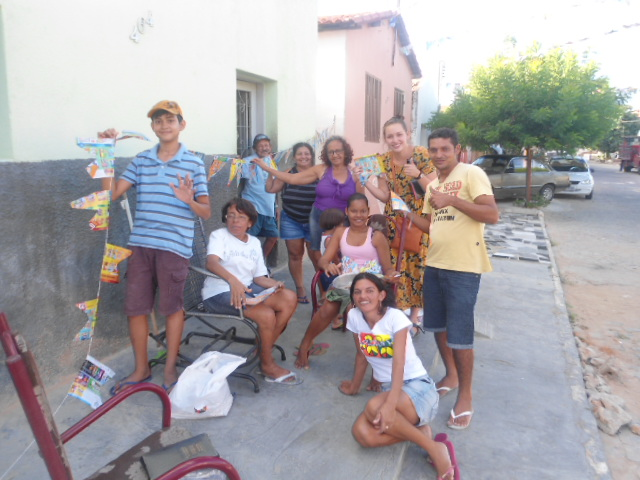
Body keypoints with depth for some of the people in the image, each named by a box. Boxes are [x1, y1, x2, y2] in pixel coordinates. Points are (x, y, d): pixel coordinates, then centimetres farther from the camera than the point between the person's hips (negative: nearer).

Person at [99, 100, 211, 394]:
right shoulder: (141, 160, 9)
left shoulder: (194, 164, 0)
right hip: (140, 244, 4)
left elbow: (206, 213, -1)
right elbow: (111, 194, 4)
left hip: (174, 246, -4)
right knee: (135, 307, 9)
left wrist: (189, 201, -22)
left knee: (172, 307, 7)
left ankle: (170, 369, 25)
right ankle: (141, 369, 28)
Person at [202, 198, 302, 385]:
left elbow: (258, 277, 12)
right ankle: (267, 365, -1)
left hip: (246, 288, 6)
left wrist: (275, 284, -10)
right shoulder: (219, 235, -1)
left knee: (289, 298, -15)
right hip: (219, 293, -6)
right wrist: (233, 280, -40)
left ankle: (264, 350, -2)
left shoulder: (254, 242, 17)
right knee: (266, 315, -26)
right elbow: (211, 262, -22)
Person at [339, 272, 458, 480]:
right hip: (390, 389, 5)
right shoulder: (354, 316, -1)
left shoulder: (395, 317, -15)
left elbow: (399, 363, -26)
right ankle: (419, 431, -4)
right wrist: (354, 386, 26)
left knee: (374, 408, -35)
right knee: (362, 434, -24)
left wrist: (390, 405, -40)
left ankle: (436, 449, -18)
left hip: (417, 387, -5)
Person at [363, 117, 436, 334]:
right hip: (394, 221, 3)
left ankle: (414, 315, 20)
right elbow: (385, 196, 0)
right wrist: (365, 181, -12)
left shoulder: (422, 155, -11)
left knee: (416, 266, 2)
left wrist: (418, 175, -26)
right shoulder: (384, 161, 1)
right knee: (394, 267, 4)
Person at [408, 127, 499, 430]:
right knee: (438, 326, 17)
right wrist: (406, 213, 3)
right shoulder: (433, 185, 13)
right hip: (434, 264, 8)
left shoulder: (471, 174, -10)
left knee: (459, 334, -2)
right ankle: (451, 375, 39)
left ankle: (465, 396, 17)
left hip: (463, 267, -8)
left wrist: (452, 200, -26)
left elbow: (492, 215, -20)